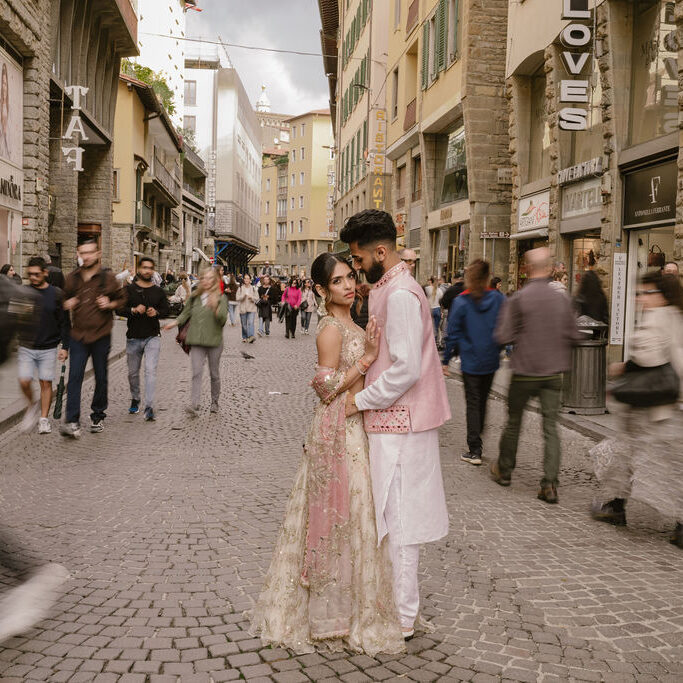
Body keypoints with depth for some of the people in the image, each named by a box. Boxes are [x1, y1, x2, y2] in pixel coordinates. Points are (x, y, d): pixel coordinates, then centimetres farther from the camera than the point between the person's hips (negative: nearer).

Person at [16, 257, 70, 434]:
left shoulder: (57, 294, -1)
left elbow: (65, 323, 2)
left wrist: (65, 347, -3)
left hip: (49, 348, -1)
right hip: (26, 347, 1)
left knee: (46, 383, 2)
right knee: (24, 381, -7)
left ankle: (44, 419, 13)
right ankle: (32, 406, 20)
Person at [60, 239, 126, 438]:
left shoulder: (107, 277, -2)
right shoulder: (73, 278, 6)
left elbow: (122, 299, 7)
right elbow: (64, 298, 21)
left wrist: (110, 304, -13)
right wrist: (67, 305, -2)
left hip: (101, 336, -1)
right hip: (78, 336, 1)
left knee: (101, 378, 9)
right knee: (75, 377, -9)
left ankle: (97, 416, 27)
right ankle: (72, 422, -12)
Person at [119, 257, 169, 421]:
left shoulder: (159, 291, 7)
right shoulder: (129, 289, 3)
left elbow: (166, 310, 9)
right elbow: (119, 309, -4)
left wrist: (156, 313, -12)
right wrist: (134, 310, -22)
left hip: (152, 337, -1)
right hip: (133, 337, 1)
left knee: (151, 370, -15)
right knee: (133, 372, 13)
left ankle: (149, 407, -18)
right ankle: (135, 400, 36)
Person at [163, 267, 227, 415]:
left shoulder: (221, 298, -2)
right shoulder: (194, 297, 8)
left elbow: (223, 320, -11)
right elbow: (186, 313, 15)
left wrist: (215, 307, -27)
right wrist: (175, 323, 1)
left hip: (214, 341, -1)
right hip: (197, 342, 2)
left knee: (214, 374, 11)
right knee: (197, 373, -9)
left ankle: (214, 402, 28)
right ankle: (194, 405, -14)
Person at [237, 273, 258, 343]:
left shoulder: (254, 288, 7)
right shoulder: (240, 288, 5)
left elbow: (257, 298, 5)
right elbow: (238, 298, -2)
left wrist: (251, 297, -14)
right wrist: (243, 296, -19)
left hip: (252, 309, -1)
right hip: (243, 309, 1)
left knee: (251, 323, -17)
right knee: (244, 324, 7)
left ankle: (251, 336, -26)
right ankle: (244, 337, 19)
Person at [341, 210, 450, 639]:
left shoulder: (400, 294, -19)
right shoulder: (390, 288, 14)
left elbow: (405, 370, -24)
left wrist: (360, 400, -15)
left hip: (399, 425, -10)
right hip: (396, 420, 10)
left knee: (397, 520, 0)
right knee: (395, 516, 18)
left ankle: (401, 618, 13)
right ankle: (399, 605, 31)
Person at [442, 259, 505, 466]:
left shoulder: (461, 302, -11)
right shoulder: (498, 299, -4)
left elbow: (452, 334, -7)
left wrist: (446, 360, 0)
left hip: (470, 361, -3)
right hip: (491, 361, 3)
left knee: (473, 404, 3)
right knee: (483, 401, 19)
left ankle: (474, 451, 2)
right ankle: (476, 440, 33)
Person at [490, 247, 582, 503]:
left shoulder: (517, 299, -12)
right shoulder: (562, 299, -2)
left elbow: (503, 337, -13)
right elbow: (574, 336, 4)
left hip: (524, 372, -2)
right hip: (553, 373, 2)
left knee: (514, 422, 14)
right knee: (551, 426, 5)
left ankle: (504, 470, 30)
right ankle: (550, 484, 0)